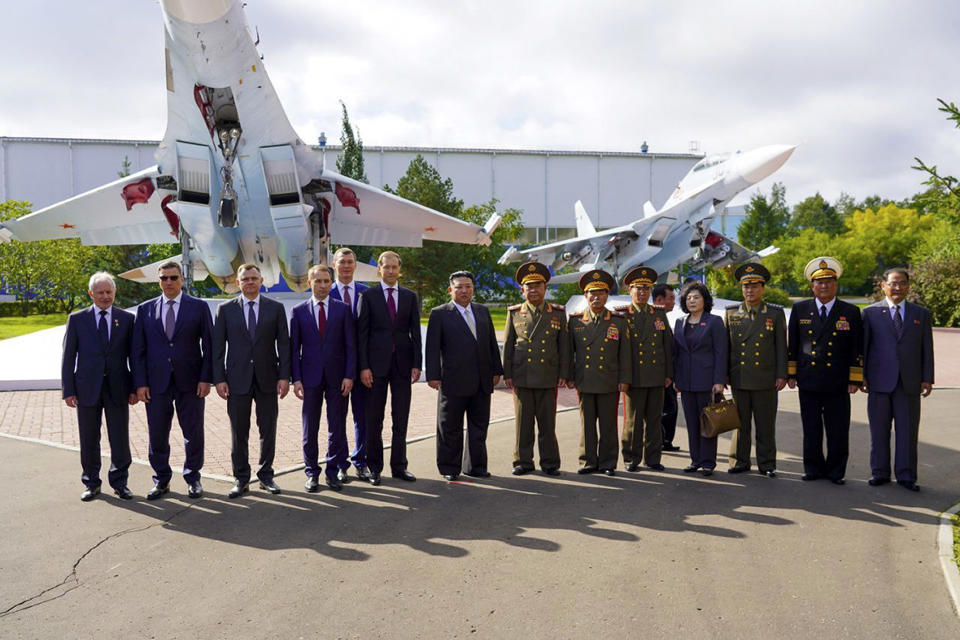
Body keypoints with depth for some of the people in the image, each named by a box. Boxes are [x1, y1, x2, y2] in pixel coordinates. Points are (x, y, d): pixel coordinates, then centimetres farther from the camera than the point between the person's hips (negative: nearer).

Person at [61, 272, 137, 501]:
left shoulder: (126, 319, 5)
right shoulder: (77, 319, 4)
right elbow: (68, 357, 3)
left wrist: (134, 387, 0)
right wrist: (68, 390, -3)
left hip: (117, 388, 0)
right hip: (87, 388, 0)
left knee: (120, 439, 4)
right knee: (89, 439, 9)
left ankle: (119, 482, 18)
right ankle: (91, 483, 22)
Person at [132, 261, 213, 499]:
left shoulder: (199, 307, 2)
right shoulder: (145, 309, 8)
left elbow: (209, 345, 0)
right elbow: (137, 349, 6)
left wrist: (206, 378, -7)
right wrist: (140, 383, -2)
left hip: (190, 382, -1)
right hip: (156, 383, 2)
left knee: (193, 433, 7)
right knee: (157, 435, 7)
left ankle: (193, 478, 22)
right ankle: (161, 480, 23)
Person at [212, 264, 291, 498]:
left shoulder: (276, 308, 4)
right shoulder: (225, 309, 5)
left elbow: (283, 344, 2)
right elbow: (218, 347, 3)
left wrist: (284, 376, -5)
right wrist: (219, 379, -5)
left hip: (267, 378, 0)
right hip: (237, 379, 0)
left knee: (268, 430, 7)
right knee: (239, 432, 5)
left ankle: (266, 475, 19)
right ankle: (241, 479, 16)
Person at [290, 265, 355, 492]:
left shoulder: (343, 309, 4)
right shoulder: (298, 311, 4)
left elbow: (350, 345, 2)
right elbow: (294, 348, 3)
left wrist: (349, 375, -6)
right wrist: (296, 379, -5)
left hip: (337, 377, 0)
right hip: (310, 377, 0)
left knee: (337, 427, 5)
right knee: (310, 428, 6)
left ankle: (333, 471, 16)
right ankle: (312, 473, 16)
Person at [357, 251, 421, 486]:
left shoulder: (410, 297, 9)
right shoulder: (368, 296, 2)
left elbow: (415, 333, 8)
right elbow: (362, 333, -2)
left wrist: (417, 364, -1)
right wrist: (364, 366, -9)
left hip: (402, 363, 2)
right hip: (377, 363, -2)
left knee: (401, 419, 6)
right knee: (374, 419, 4)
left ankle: (399, 466, 16)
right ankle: (374, 468, 14)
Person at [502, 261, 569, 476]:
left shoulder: (558, 313, 7)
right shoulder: (514, 313, 7)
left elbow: (564, 346, 7)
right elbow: (508, 345, 7)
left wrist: (563, 374, 1)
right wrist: (507, 374, 3)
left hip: (548, 378, 0)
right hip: (521, 378, 0)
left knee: (547, 423, 5)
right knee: (523, 422, 4)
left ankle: (550, 463, 15)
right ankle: (523, 462, 15)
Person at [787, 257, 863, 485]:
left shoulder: (850, 312, 3)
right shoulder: (800, 309, 7)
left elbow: (857, 349, 2)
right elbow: (792, 345, 9)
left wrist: (855, 380, -2)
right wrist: (791, 374, 5)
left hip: (837, 384, -1)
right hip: (808, 382, 1)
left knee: (838, 432, 4)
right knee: (811, 430, 8)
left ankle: (835, 472, 16)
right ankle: (813, 469, 19)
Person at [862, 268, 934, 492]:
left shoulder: (921, 314, 10)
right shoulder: (871, 312, 5)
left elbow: (927, 348, 8)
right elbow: (863, 346, 4)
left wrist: (927, 379, 2)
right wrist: (862, 376, -2)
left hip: (909, 382, 1)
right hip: (880, 381, -1)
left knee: (908, 431, 4)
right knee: (879, 430, 5)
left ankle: (906, 475, 12)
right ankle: (879, 472, 14)